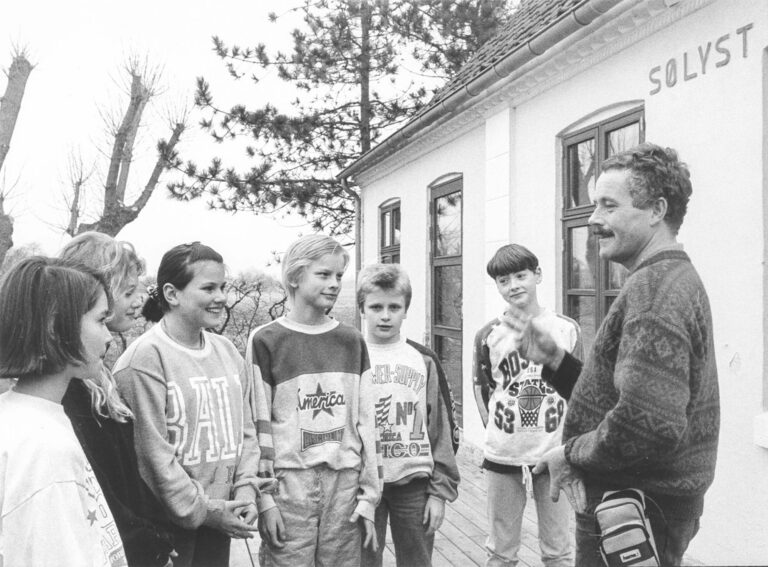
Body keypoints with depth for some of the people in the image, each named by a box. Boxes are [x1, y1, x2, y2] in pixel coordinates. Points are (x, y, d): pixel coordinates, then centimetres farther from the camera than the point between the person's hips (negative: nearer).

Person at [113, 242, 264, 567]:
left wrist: (245, 490, -2)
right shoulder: (144, 360, -14)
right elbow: (151, 451, -17)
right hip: (168, 525, -6)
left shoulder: (227, 352, 7)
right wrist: (201, 510, -13)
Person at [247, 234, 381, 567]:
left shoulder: (352, 341, 7)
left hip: (344, 481, 3)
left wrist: (369, 496, 4)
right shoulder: (266, 341, -3)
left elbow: (365, 422, 7)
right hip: (289, 480, -3)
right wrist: (264, 499, -7)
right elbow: (257, 426, -3)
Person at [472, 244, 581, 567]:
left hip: (555, 455, 0)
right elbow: (482, 391, 8)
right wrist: (498, 434, 1)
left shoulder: (567, 330, -1)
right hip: (502, 458, 0)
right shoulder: (488, 336, -2)